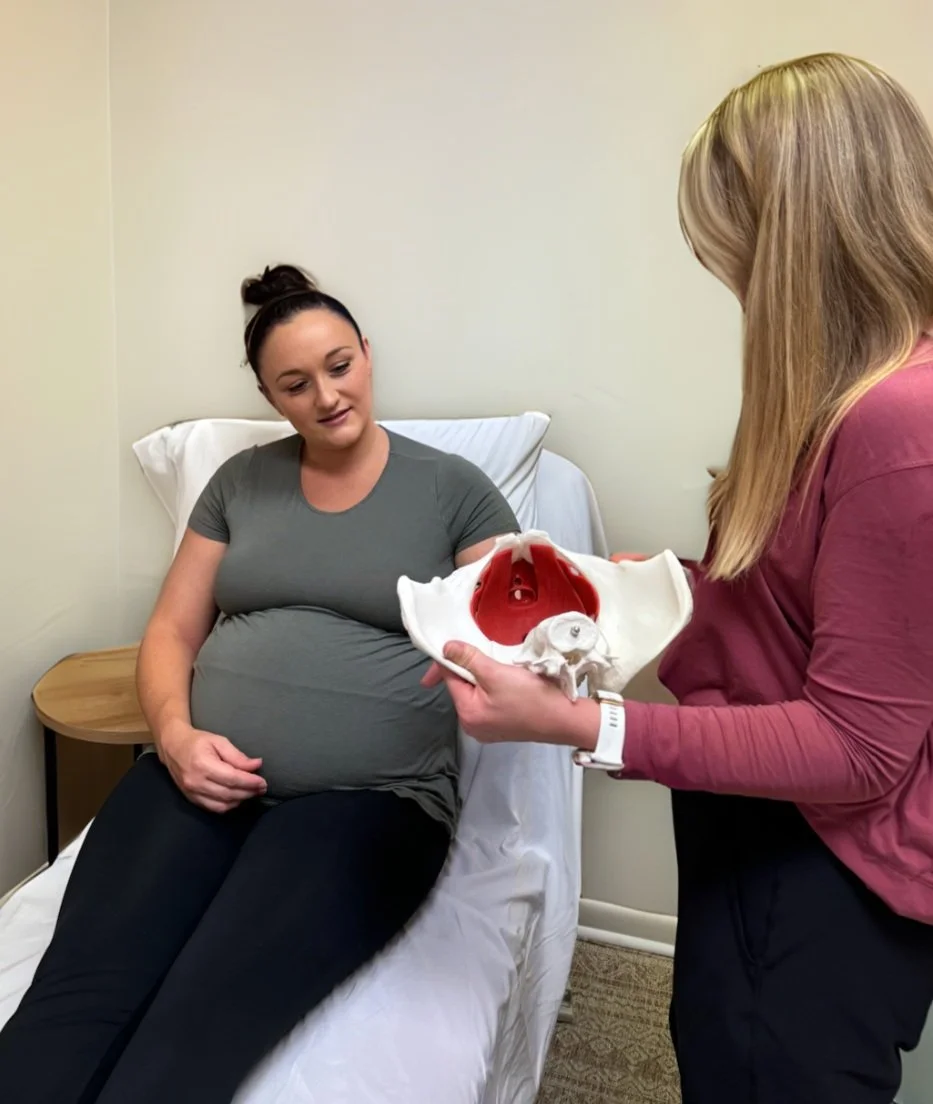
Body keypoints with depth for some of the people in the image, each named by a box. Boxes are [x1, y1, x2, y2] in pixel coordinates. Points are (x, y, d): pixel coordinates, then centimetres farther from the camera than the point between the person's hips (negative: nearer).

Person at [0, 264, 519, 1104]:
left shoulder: (453, 488, 5)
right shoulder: (241, 482, 15)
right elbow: (170, 632, 15)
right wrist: (175, 734, -5)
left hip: (370, 796, -2)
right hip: (203, 778, 3)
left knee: (195, 1033, -27)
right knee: (73, 995, -22)